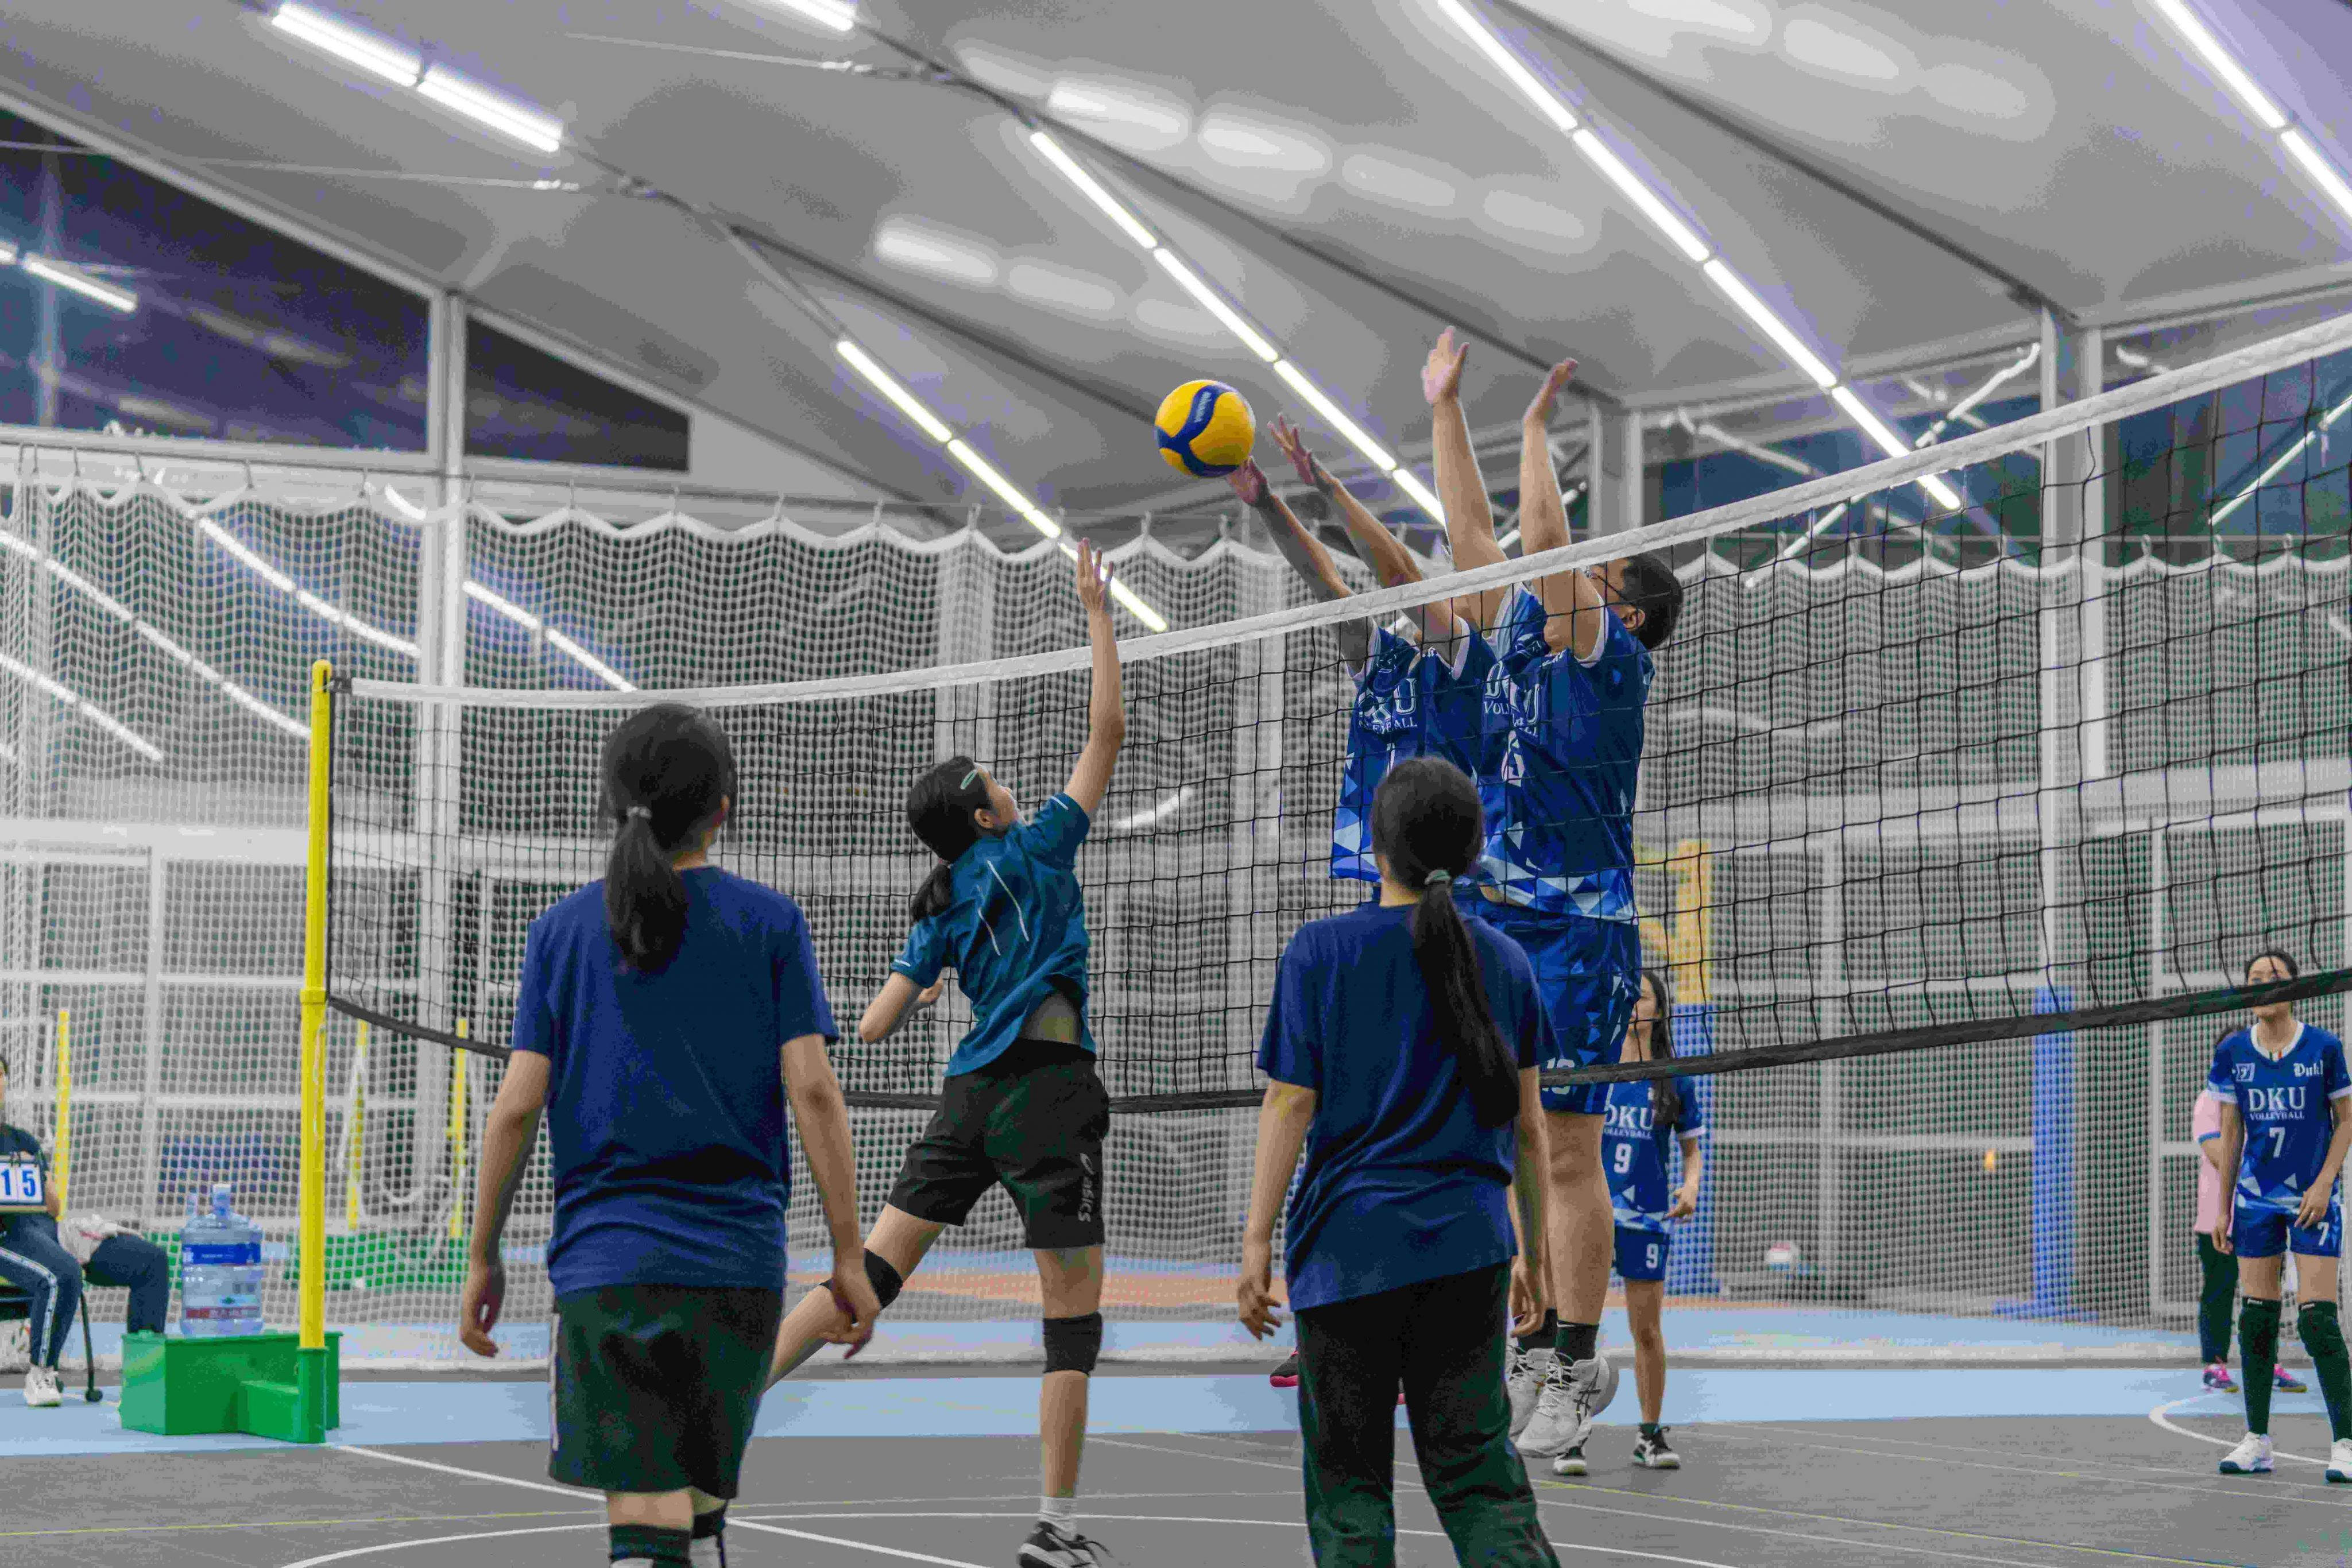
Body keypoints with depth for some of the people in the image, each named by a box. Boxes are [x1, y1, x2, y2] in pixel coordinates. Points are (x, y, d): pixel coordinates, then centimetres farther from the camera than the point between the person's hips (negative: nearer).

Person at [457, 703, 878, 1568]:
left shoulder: (563, 929, 6)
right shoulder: (769, 922, 3)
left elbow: (518, 1106, 2)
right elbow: (812, 1090, -4)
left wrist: (483, 1257, 10)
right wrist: (849, 1253, -1)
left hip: (606, 1263, -1)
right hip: (737, 1263, 1)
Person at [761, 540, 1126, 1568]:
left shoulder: (941, 916, 12)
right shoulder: (1034, 853, -1)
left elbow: (873, 1027, 12)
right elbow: (1107, 728, -1)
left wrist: (924, 986, 34)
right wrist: (1097, 613, 6)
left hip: (970, 1096, 6)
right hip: (1046, 1094, -6)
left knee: (875, 1268, 4)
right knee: (1074, 1315, 0)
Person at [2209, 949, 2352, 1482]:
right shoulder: (2232, 1052, 4)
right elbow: (2231, 1133, 10)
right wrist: (2223, 1208, 9)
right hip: (2255, 1198, 3)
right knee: (2256, 1317, 4)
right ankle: (2256, 1440, 11)